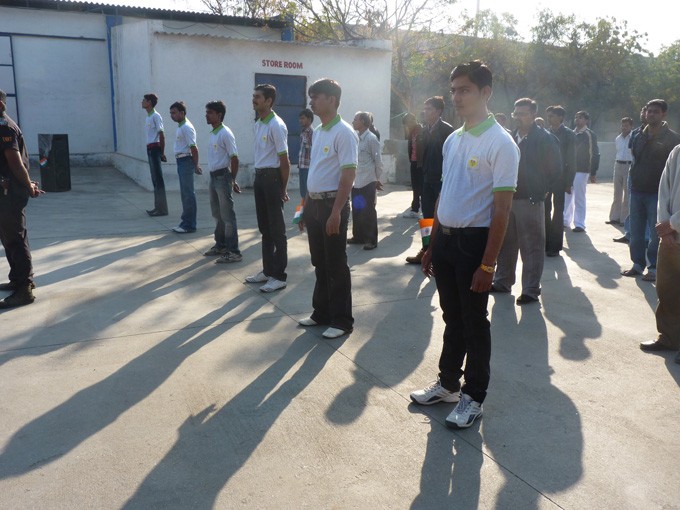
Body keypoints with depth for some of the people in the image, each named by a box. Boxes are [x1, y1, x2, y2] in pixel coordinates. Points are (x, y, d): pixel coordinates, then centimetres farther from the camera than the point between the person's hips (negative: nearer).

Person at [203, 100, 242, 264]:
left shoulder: (225, 133, -14)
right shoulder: (213, 133, 12)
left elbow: (234, 158, -15)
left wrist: (232, 180, -12)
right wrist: (212, 178, 17)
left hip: (223, 177, -9)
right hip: (213, 177, 9)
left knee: (227, 216, -5)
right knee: (217, 215, 17)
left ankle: (233, 252, -1)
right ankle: (220, 245, 29)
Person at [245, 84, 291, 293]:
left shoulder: (276, 125, -15)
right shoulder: (258, 124, 12)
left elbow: (284, 161, -14)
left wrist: (283, 189, -10)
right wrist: (259, 177, 13)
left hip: (272, 177, -9)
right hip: (259, 176, 9)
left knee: (276, 229, -2)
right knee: (264, 228, 15)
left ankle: (279, 276, 6)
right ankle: (267, 270, 26)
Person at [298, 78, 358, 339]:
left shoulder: (343, 133, -13)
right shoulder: (317, 131, 14)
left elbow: (349, 175, -18)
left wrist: (336, 212, -23)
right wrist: (305, 206, 18)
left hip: (332, 204, -8)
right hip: (314, 203, 8)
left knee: (336, 266, 0)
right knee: (320, 264, 15)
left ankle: (342, 320, 11)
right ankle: (322, 312, 28)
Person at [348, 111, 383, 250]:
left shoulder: (371, 138, -12)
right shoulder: (356, 138, 10)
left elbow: (378, 160, -8)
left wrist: (377, 179, -3)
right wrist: (352, 177, 12)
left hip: (368, 181, -7)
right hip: (356, 181, 7)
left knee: (368, 211, -1)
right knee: (357, 210, 13)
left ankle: (371, 240, 8)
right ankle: (358, 236, 25)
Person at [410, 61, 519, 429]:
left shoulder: (500, 143, -12)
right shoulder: (452, 140, 11)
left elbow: (501, 208, -15)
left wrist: (487, 264, -17)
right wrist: (432, 246, 16)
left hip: (474, 241, -7)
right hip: (445, 237, 7)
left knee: (474, 323, 6)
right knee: (452, 318, 18)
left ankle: (473, 397, 22)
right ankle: (448, 383, 34)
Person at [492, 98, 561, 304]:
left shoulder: (545, 139, -6)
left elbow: (555, 169, -3)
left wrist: (542, 190, -4)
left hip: (530, 201, -6)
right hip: (508, 199, 6)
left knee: (532, 248, 1)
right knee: (506, 244, 14)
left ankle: (531, 290, 8)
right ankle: (502, 282, 27)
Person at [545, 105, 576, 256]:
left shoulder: (568, 134, -3)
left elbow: (571, 160, -5)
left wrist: (569, 183, -10)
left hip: (559, 178, -4)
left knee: (558, 211, 3)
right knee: (544, 211, 5)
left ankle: (555, 246, 9)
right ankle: (545, 244, 15)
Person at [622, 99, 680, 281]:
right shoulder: (640, 137, 11)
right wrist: (633, 181, 11)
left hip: (657, 193, -5)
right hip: (637, 191, 5)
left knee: (656, 234, 0)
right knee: (636, 232, 8)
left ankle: (654, 268, 9)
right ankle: (638, 264, 19)